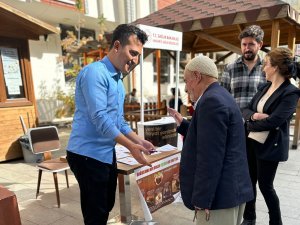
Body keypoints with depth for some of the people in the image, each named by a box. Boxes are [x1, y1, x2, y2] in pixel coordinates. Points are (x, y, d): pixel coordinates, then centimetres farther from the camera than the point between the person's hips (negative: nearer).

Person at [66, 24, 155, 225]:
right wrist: (131, 147, -20)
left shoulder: (118, 80, 12)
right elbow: (99, 118, -25)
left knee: (107, 206, 22)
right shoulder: (95, 72, -18)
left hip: (107, 153, 9)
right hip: (88, 154, -9)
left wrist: (139, 141, 5)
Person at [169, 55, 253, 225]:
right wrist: (182, 122, 17)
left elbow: (210, 157, -25)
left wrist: (202, 201, -20)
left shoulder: (211, 101, -20)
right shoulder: (220, 96, 12)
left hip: (220, 194, -10)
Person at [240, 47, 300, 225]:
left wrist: (250, 125, -10)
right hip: (252, 141, 7)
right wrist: (254, 115, -16)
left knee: (265, 185, 8)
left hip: (269, 146, -7)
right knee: (249, 181, 16)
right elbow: (246, 110, 6)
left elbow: (272, 121, -24)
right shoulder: (265, 87, 9)